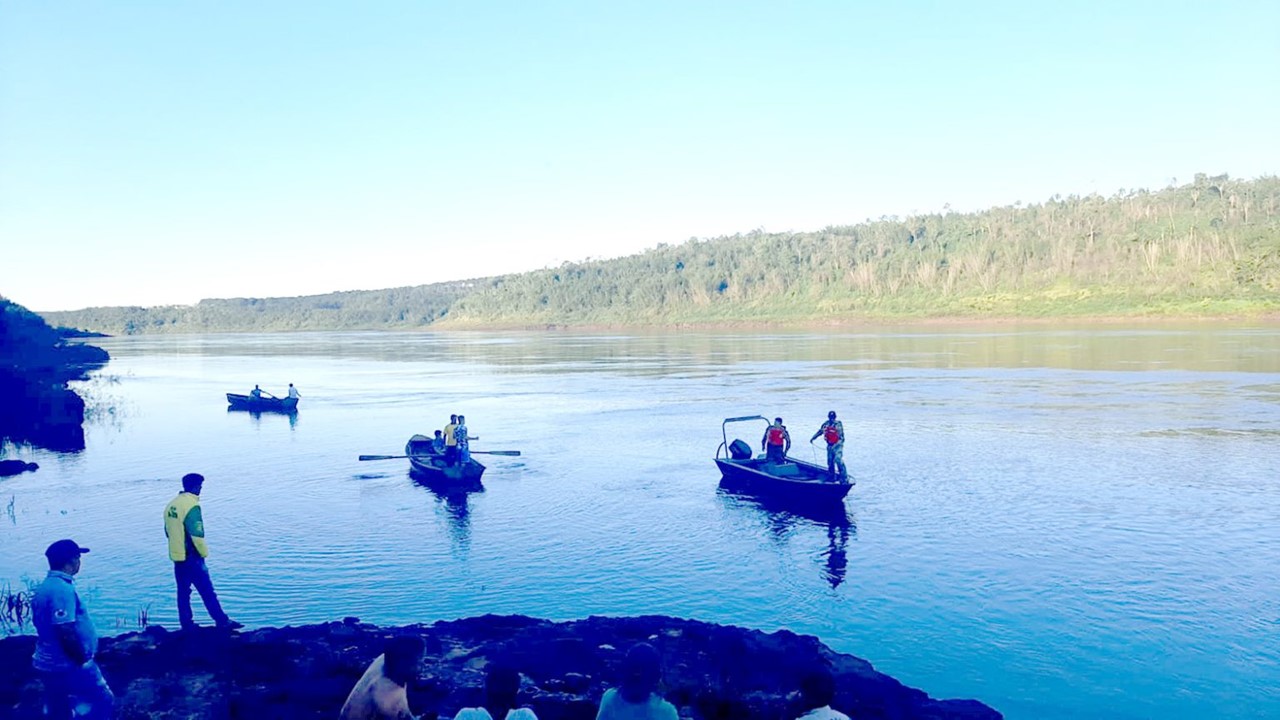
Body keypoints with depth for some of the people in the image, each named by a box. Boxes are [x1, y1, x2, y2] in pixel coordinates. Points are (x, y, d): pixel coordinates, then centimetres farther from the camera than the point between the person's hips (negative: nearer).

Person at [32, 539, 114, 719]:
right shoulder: (62, 589, -22)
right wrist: (83, 659, -14)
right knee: (102, 702, 1)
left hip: (48, 663, 10)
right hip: (68, 665, -10)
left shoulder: (45, 586, 9)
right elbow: (66, 633, -26)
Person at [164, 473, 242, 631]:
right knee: (207, 592, -4)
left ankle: (186, 624, 20)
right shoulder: (192, 506, -19)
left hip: (177, 557, 8)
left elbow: (168, 531, 15)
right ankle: (223, 622, -1)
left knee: (183, 592, 14)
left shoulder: (171, 505, 7)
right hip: (191, 558, -8)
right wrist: (204, 552, -8)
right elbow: (197, 535, -21)